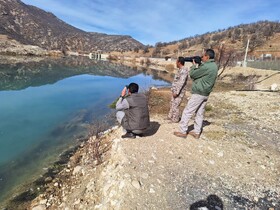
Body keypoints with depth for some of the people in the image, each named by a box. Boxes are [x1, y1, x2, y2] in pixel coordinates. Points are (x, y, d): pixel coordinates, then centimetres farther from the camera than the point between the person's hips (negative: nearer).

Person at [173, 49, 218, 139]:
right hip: (206, 94, 9)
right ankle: (196, 132, 19)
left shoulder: (206, 66, -20)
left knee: (187, 112, -2)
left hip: (198, 93, -9)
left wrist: (194, 65, 3)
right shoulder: (214, 66, 10)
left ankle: (182, 131, 4)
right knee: (200, 113, 13)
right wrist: (198, 65, 4)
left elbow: (192, 74, -12)